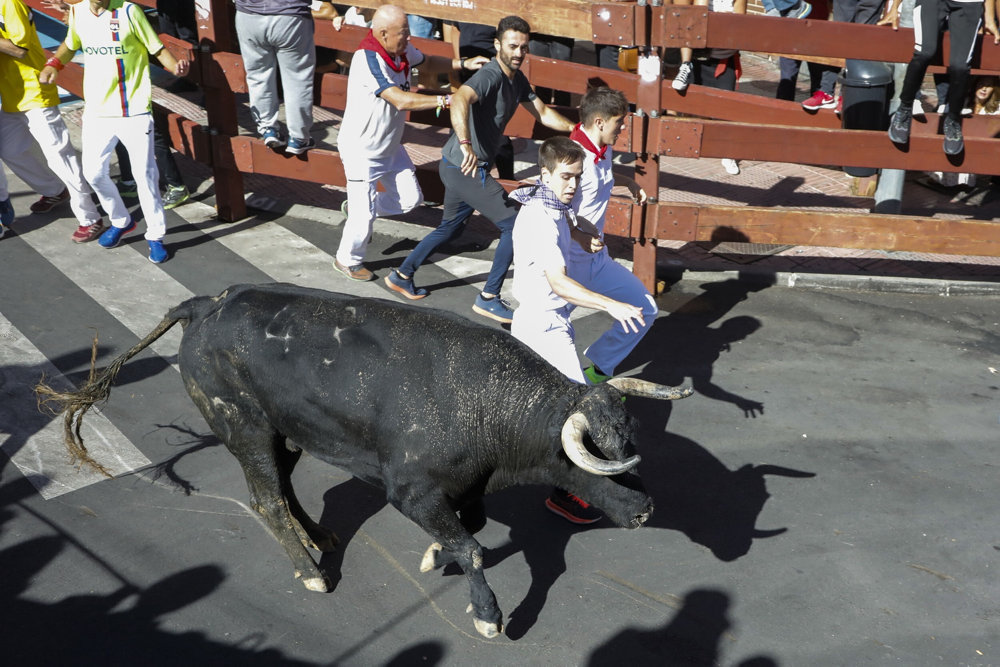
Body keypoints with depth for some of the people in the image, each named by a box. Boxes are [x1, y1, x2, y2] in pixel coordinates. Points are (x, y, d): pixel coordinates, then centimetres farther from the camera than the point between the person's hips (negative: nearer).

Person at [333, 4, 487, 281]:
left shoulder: (402, 50, -6)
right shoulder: (368, 60, -30)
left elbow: (427, 63, 15)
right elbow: (402, 100, -38)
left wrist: (463, 63, 1)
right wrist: (445, 100, -37)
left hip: (390, 145, 8)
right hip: (361, 150, -8)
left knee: (410, 199, 10)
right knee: (364, 216, 2)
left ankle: (358, 209, 33)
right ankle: (347, 261, 28)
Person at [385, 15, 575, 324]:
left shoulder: (517, 79, 9)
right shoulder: (490, 75, -22)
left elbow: (542, 112, 18)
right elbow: (459, 100, -42)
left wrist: (576, 128, 5)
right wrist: (465, 145, -57)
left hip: (459, 167, 10)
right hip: (465, 168, -10)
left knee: (449, 227, 25)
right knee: (513, 226, -7)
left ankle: (401, 276, 37)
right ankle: (488, 299, 2)